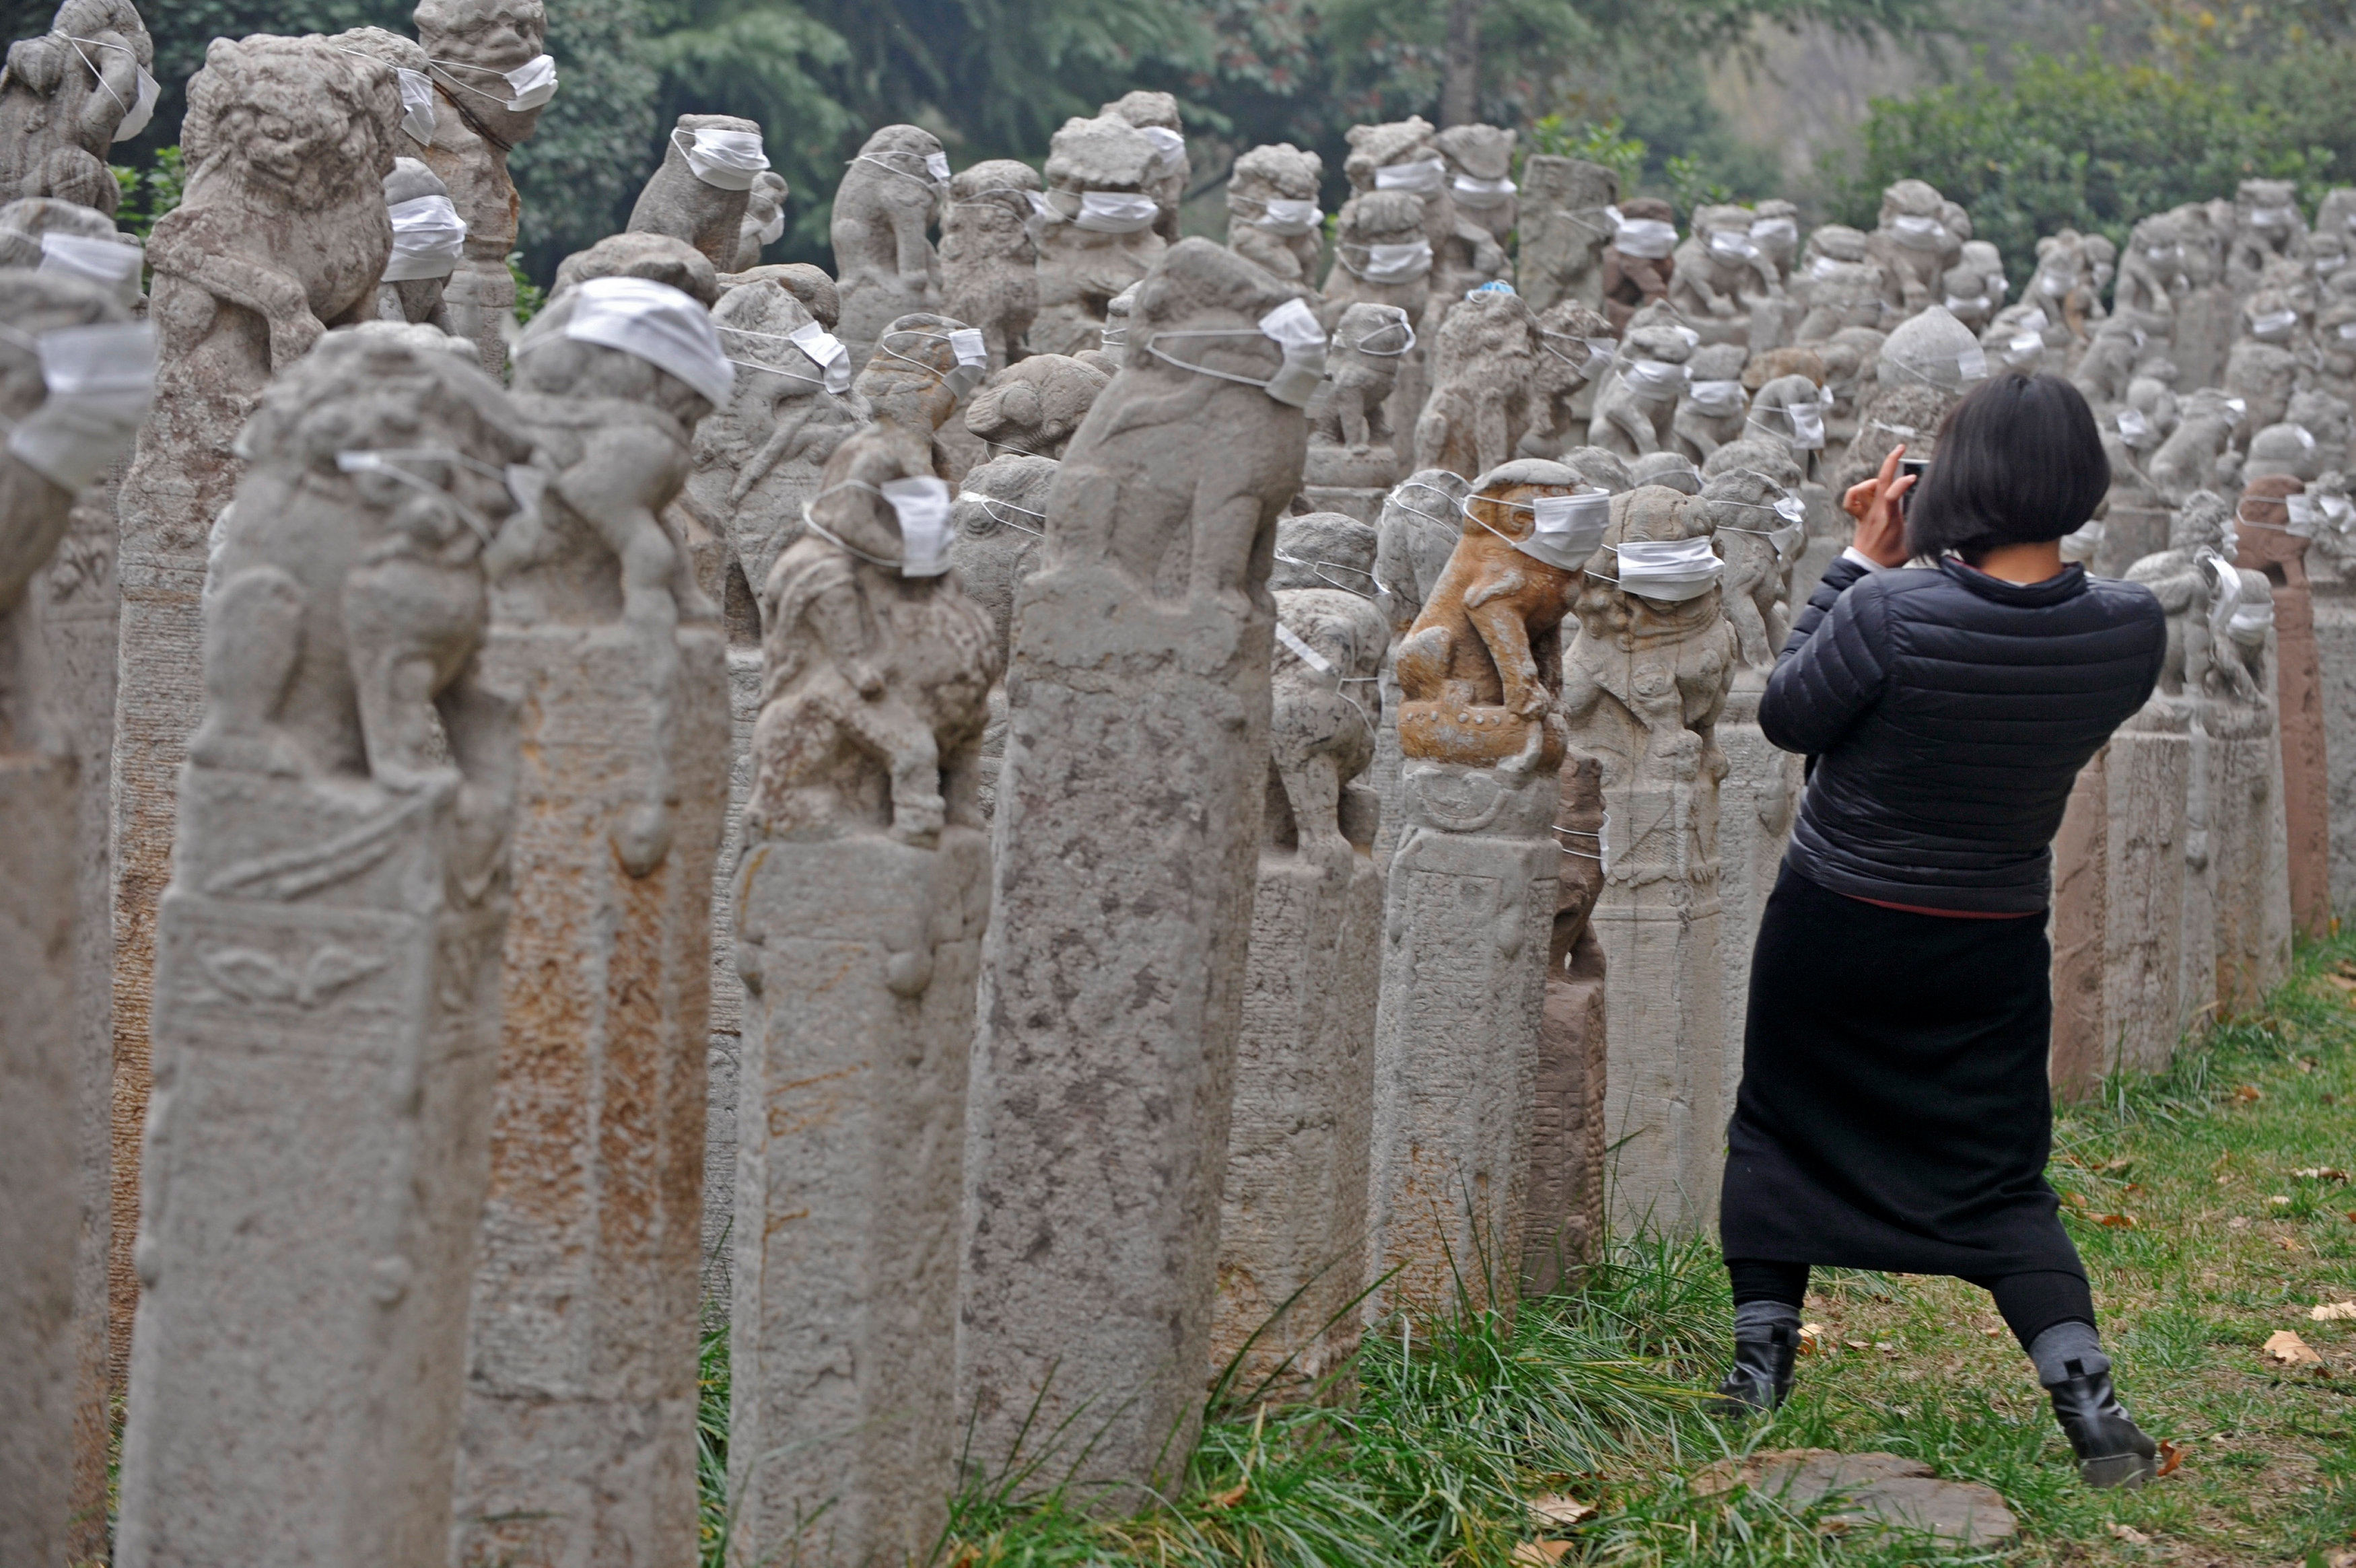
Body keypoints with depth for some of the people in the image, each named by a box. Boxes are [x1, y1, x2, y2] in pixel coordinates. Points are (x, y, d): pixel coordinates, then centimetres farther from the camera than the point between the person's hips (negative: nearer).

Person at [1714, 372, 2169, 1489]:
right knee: (2001, 1175, 11)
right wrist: (1895, 574, -4)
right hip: (1994, 946, 3)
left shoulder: (1889, 615, -28)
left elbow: (1787, 715, -11)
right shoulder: (2132, 631, -15)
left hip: (1834, 924, -2)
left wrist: (1864, 564, -9)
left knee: (1778, 1131, 19)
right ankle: (2086, 1398, -2)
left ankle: (1761, 1353, 20)